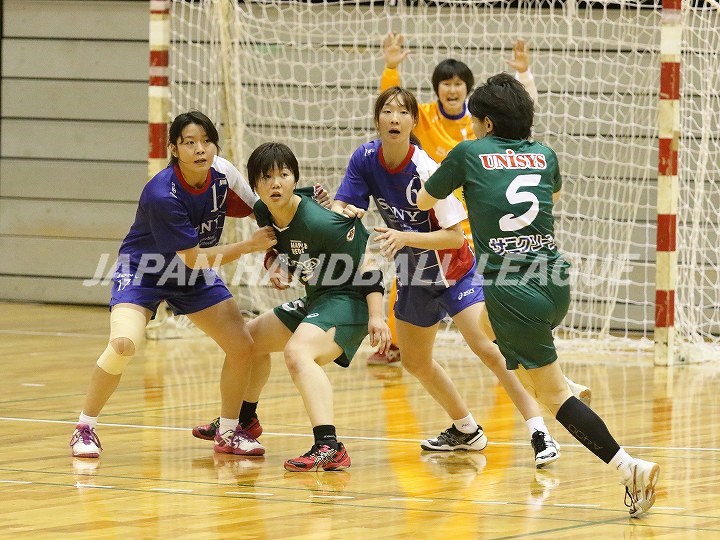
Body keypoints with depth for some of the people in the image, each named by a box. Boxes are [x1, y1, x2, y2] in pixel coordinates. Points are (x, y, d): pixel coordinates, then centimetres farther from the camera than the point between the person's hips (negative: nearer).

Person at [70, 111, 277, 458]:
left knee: (242, 347, -2)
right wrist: (248, 246, -27)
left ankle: (228, 434, 19)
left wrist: (272, 248, -14)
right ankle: (84, 429, -7)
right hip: (143, 271, -6)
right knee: (123, 345, -28)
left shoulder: (222, 172, -16)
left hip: (195, 275, 6)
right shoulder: (162, 194, -32)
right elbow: (194, 259, -26)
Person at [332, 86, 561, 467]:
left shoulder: (426, 170, -26)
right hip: (414, 275, 7)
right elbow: (339, 208, -10)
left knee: (487, 348, -23)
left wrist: (404, 238, -37)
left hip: (454, 271, -7)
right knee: (415, 362, 17)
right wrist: (344, 212, -34)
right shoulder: (366, 159, -11)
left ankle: (539, 433, -22)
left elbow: (455, 235, -26)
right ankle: (466, 431, 36)